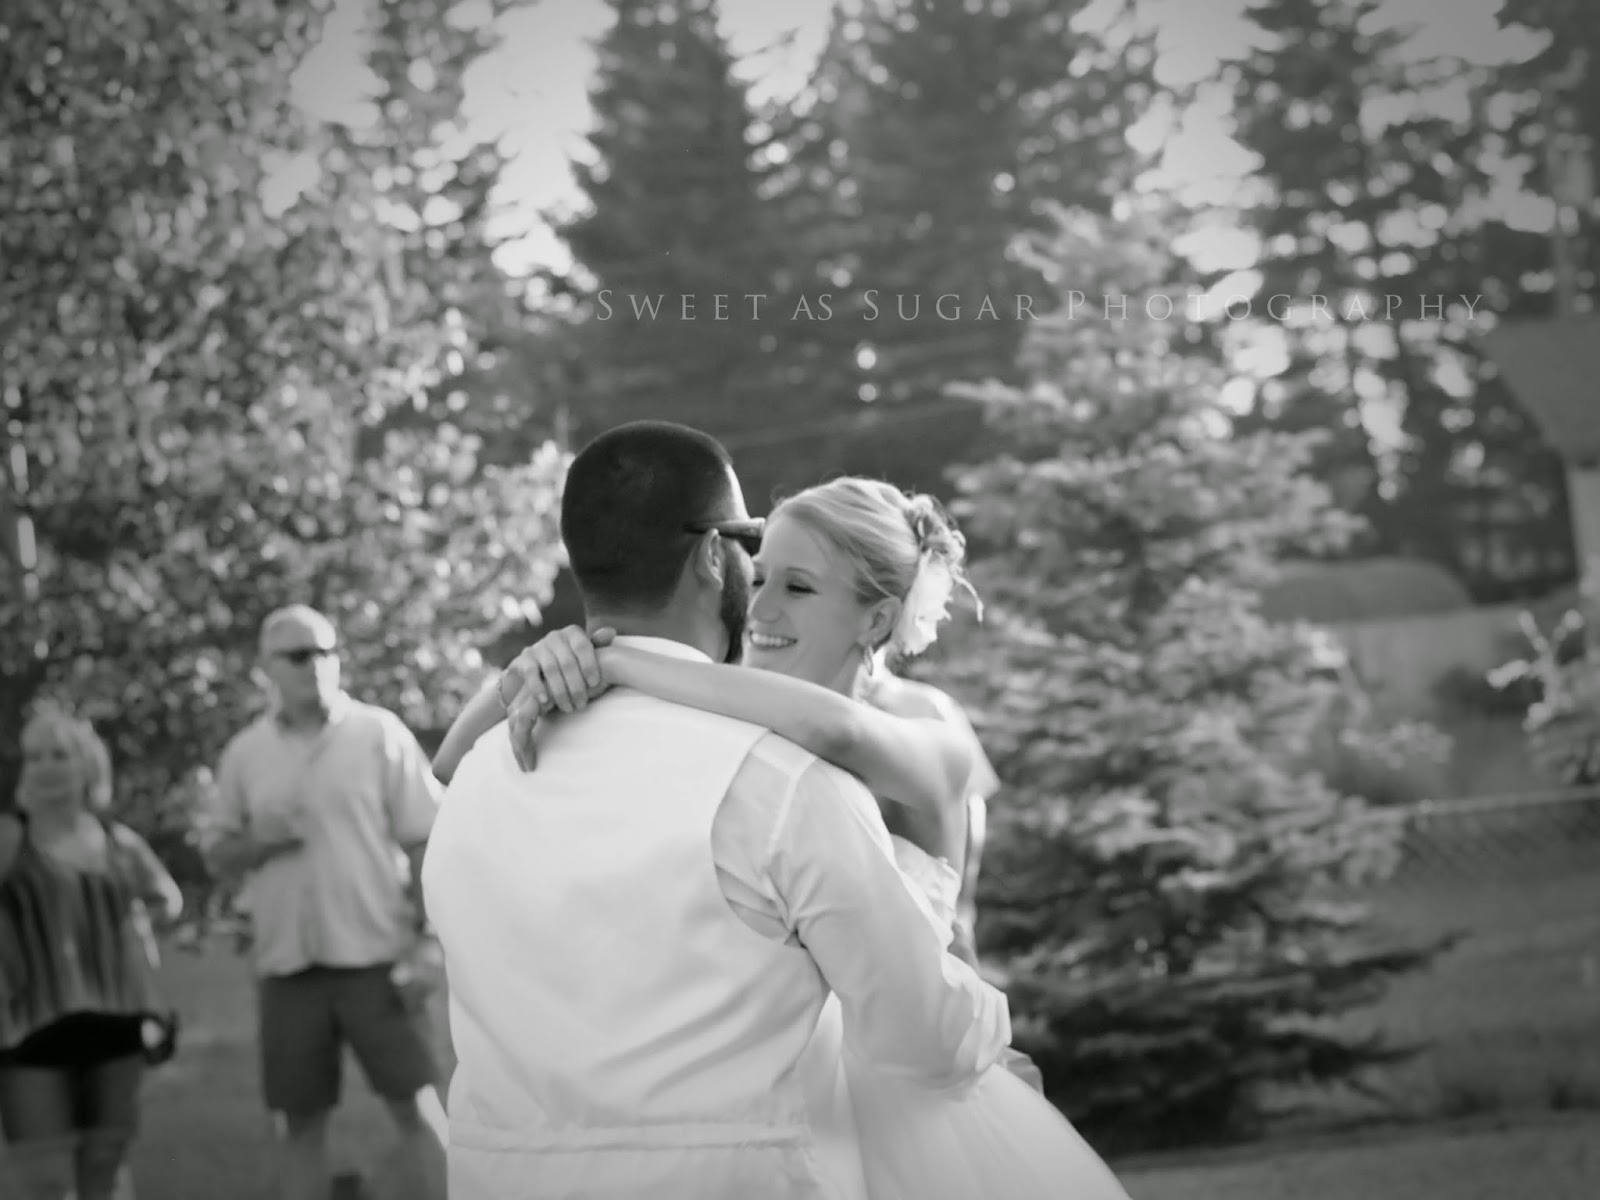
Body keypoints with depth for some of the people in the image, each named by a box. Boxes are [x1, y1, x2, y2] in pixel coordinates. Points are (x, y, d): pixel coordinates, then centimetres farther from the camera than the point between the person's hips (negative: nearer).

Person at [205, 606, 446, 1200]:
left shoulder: (379, 733, -2)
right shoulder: (244, 753, 7)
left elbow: (423, 843, -2)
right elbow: (220, 856, 13)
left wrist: (423, 940, -10)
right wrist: (255, 843, -9)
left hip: (374, 957, -3)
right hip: (287, 965, 3)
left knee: (417, 1108, -3)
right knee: (301, 1123, 7)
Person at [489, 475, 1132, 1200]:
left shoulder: (931, 729, -12)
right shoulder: (724, 729, 0)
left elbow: (836, 728, -37)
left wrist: (608, 661, -34)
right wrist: (549, 661, -28)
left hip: (890, 1105, -4)